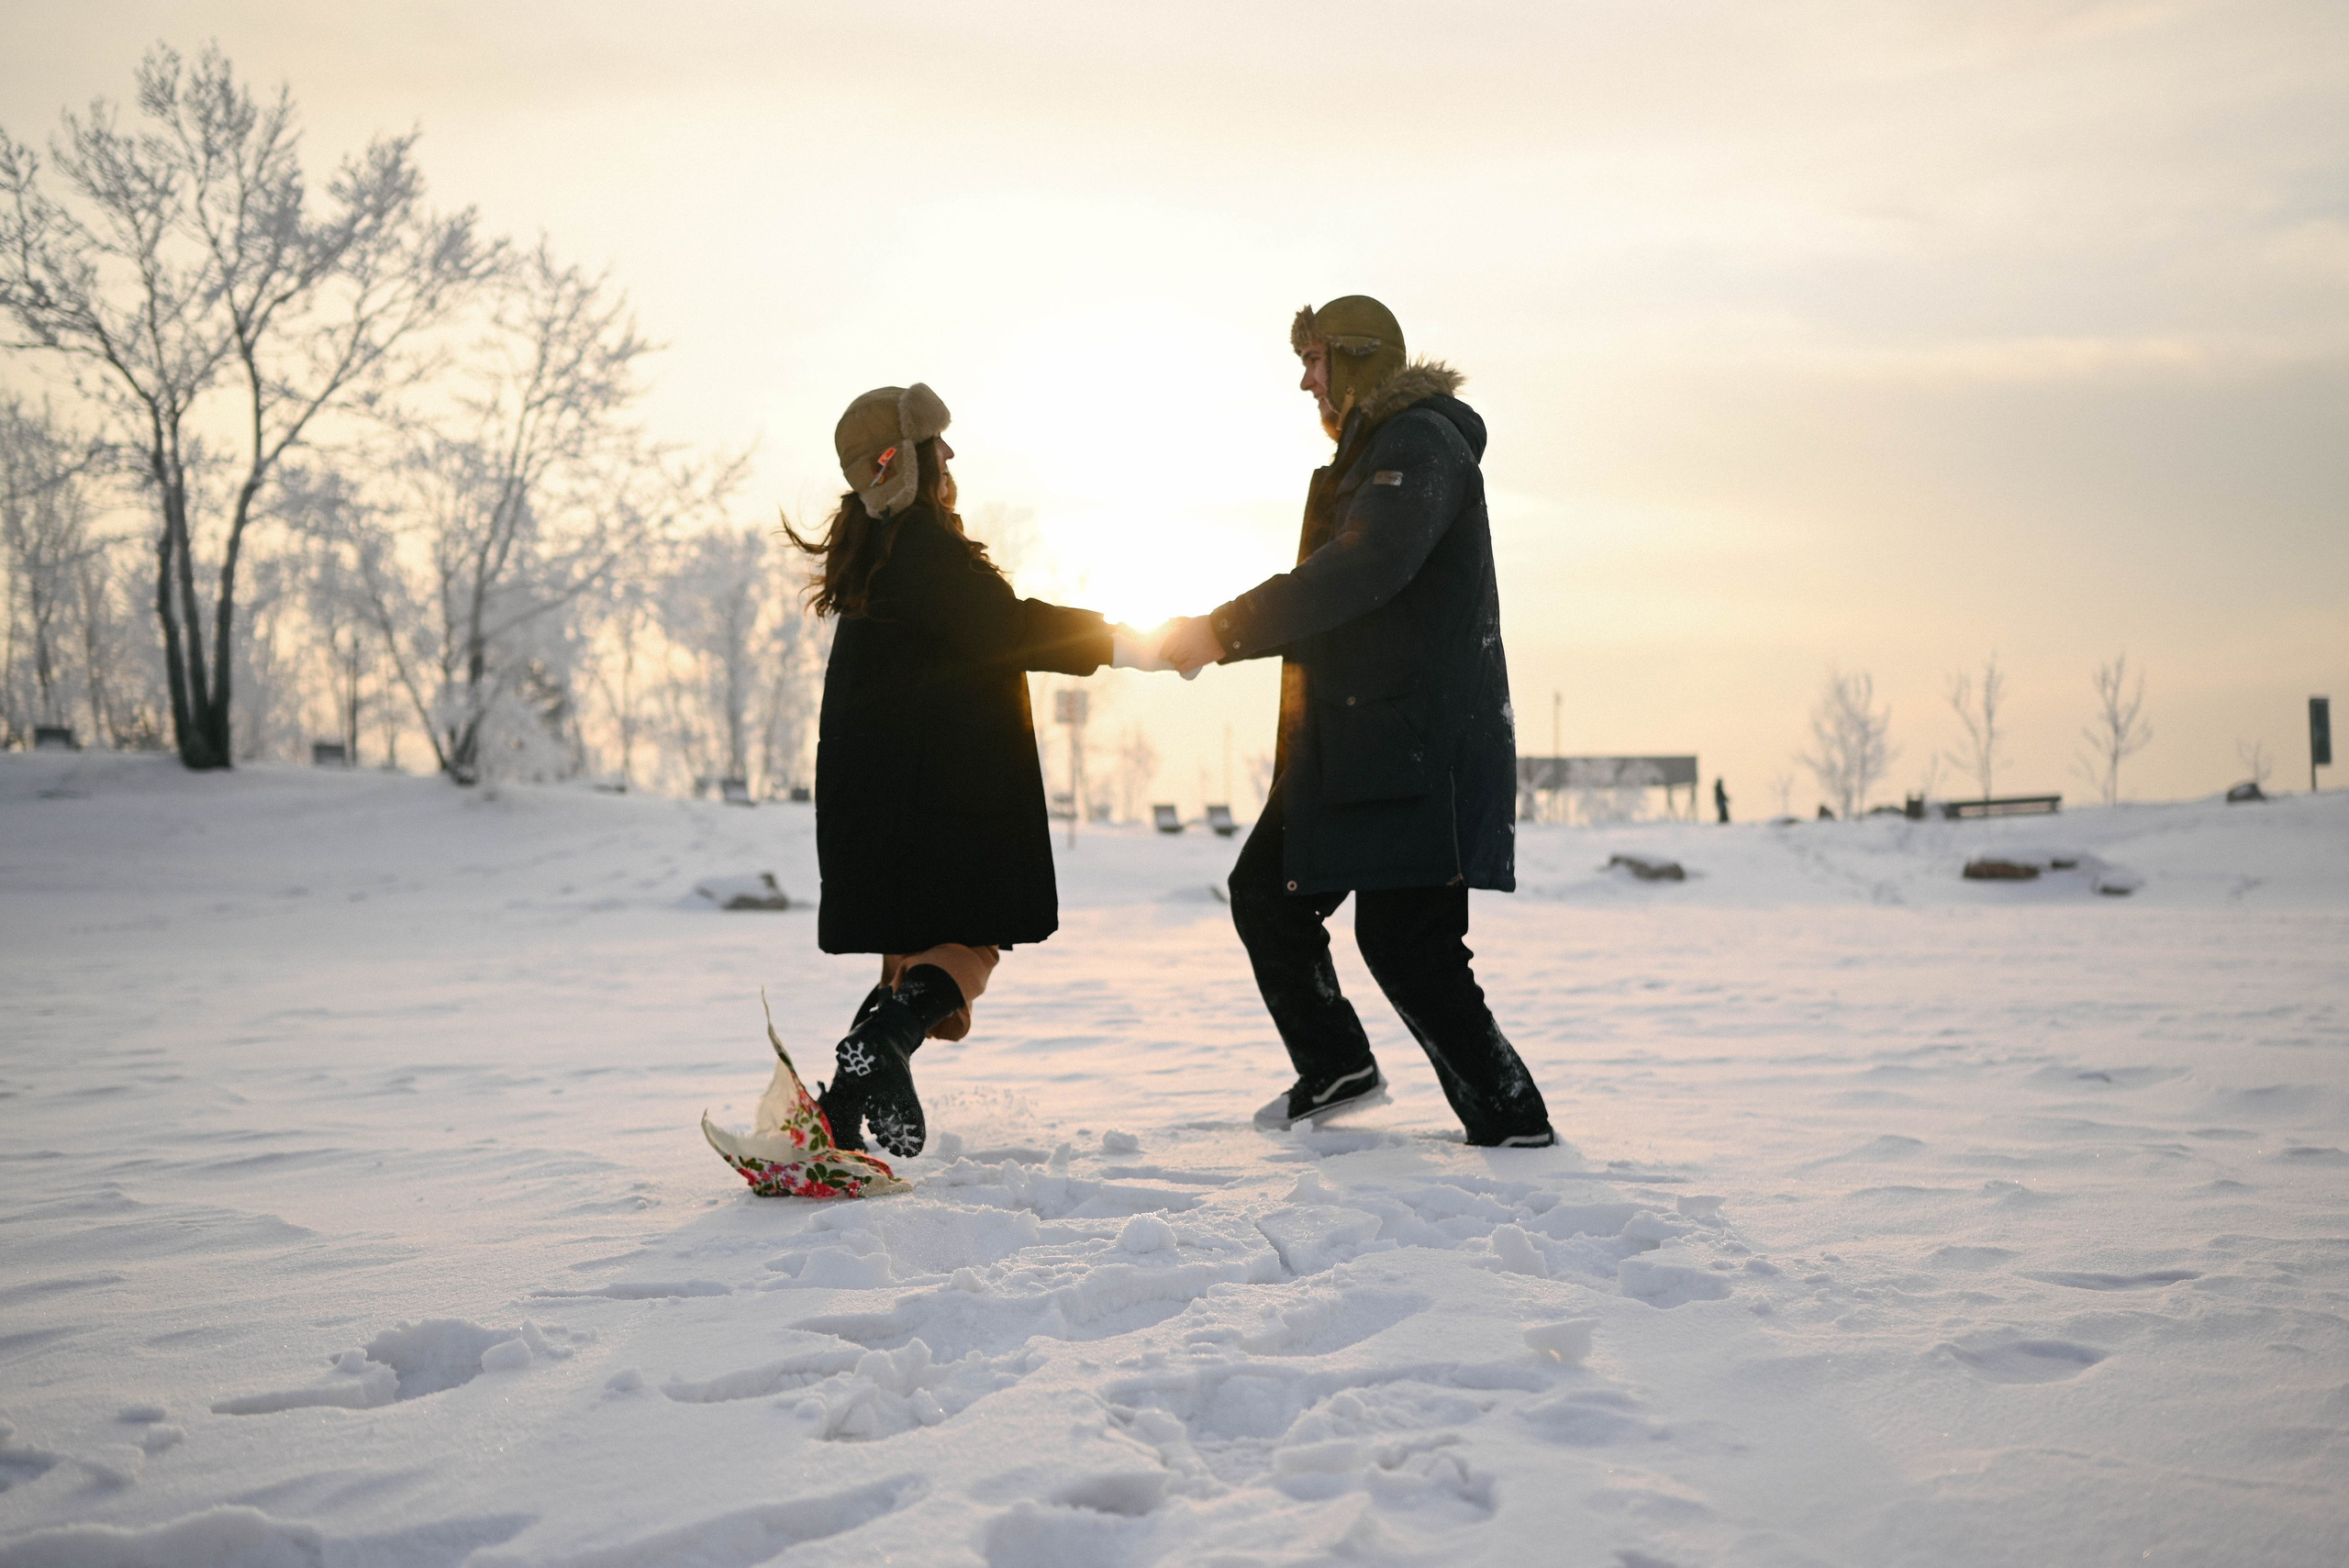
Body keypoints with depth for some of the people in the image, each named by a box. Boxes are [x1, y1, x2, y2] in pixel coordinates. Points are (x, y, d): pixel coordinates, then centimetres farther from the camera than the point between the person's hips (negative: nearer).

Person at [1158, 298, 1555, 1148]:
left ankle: (1512, 1122, -4)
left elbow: (1365, 568, -27)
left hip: (1417, 748, -11)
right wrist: (1221, 635, 13)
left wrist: (1223, 629, -27)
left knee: (1402, 937, -13)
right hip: (1352, 743, 11)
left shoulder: (1419, 444, -11)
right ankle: (1336, 1070, 28)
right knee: (1266, 890, 15)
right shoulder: (1370, 455, 23)